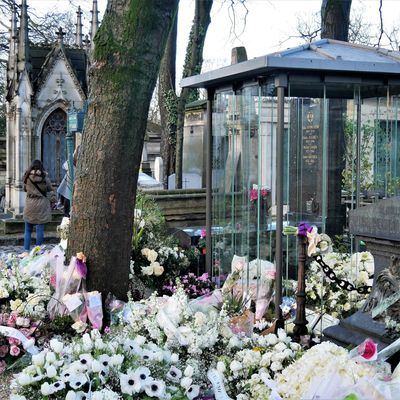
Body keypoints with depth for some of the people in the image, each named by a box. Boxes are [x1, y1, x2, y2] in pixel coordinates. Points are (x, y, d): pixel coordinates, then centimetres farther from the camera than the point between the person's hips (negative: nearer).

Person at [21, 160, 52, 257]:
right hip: (42, 204, -1)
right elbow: (49, 189, 6)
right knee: (40, 229, 4)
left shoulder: (27, 177, -3)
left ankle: (26, 251, 7)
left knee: (28, 230, 9)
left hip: (30, 204, 1)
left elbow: (25, 189, 11)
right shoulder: (44, 178, -7)